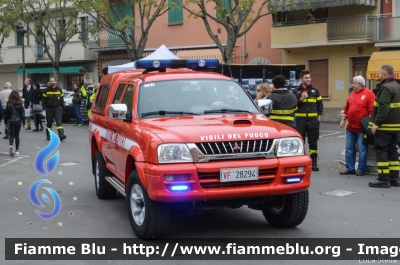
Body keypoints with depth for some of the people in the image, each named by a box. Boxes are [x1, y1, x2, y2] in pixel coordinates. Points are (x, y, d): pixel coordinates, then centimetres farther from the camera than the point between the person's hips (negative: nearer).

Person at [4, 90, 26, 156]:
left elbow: (6, 114, -3)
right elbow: (22, 114, -1)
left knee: (12, 135, 4)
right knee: (17, 135, 11)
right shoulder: (20, 104, -4)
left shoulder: (9, 104, -8)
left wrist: (5, 122, 8)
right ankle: (17, 150, 13)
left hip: (11, 122, -1)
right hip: (18, 121, 1)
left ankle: (11, 145, -24)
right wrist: (24, 123, 7)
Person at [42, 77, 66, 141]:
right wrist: (44, 107, -4)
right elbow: (44, 99, 2)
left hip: (58, 108, 0)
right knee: (49, 122, 9)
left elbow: (61, 98, 10)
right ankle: (48, 135, 23)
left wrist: (62, 106, 4)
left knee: (59, 121, -12)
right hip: (49, 108, 0)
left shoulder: (59, 89, 5)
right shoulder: (47, 90, 1)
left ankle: (61, 134, -20)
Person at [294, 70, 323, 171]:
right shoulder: (296, 91, 4)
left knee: (313, 142, 3)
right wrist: (301, 99, -14)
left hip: (313, 120, 1)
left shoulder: (315, 90, 9)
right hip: (300, 120, -1)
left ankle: (314, 163, 10)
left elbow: (320, 104, 13)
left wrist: (319, 116, 3)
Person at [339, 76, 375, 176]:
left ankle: (361, 170, 7)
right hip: (350, 127, 7)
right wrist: (343, 120, 12)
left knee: (362, 150, 1)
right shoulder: (352, 94, 12)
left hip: (362, 128, -7)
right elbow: (347, 108, 18)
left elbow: (372, 110, -13)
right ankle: (350, 168, 17)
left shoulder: (369, 94, -8)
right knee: (349, 149, 9)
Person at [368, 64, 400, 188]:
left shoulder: (386, 88, -16)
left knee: (381, 151, -5)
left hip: (384, 127, -9)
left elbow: (383, 108, -25)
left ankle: (383, 179, -5)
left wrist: (377, 123, -23)